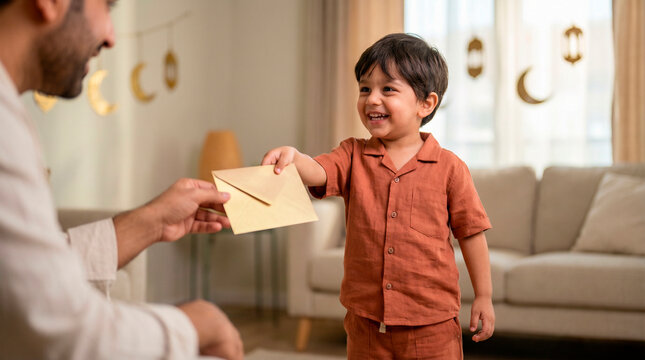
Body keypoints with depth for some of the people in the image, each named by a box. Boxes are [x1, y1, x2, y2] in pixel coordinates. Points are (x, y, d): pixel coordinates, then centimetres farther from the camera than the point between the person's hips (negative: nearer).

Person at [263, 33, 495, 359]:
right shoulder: (353, 156, 2)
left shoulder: (448, 168, -4)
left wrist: (484, 297, 4)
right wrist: (292, 157, -39)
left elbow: (471, 232, 1)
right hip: (366, 320, 2)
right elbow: (318, 172, -17)